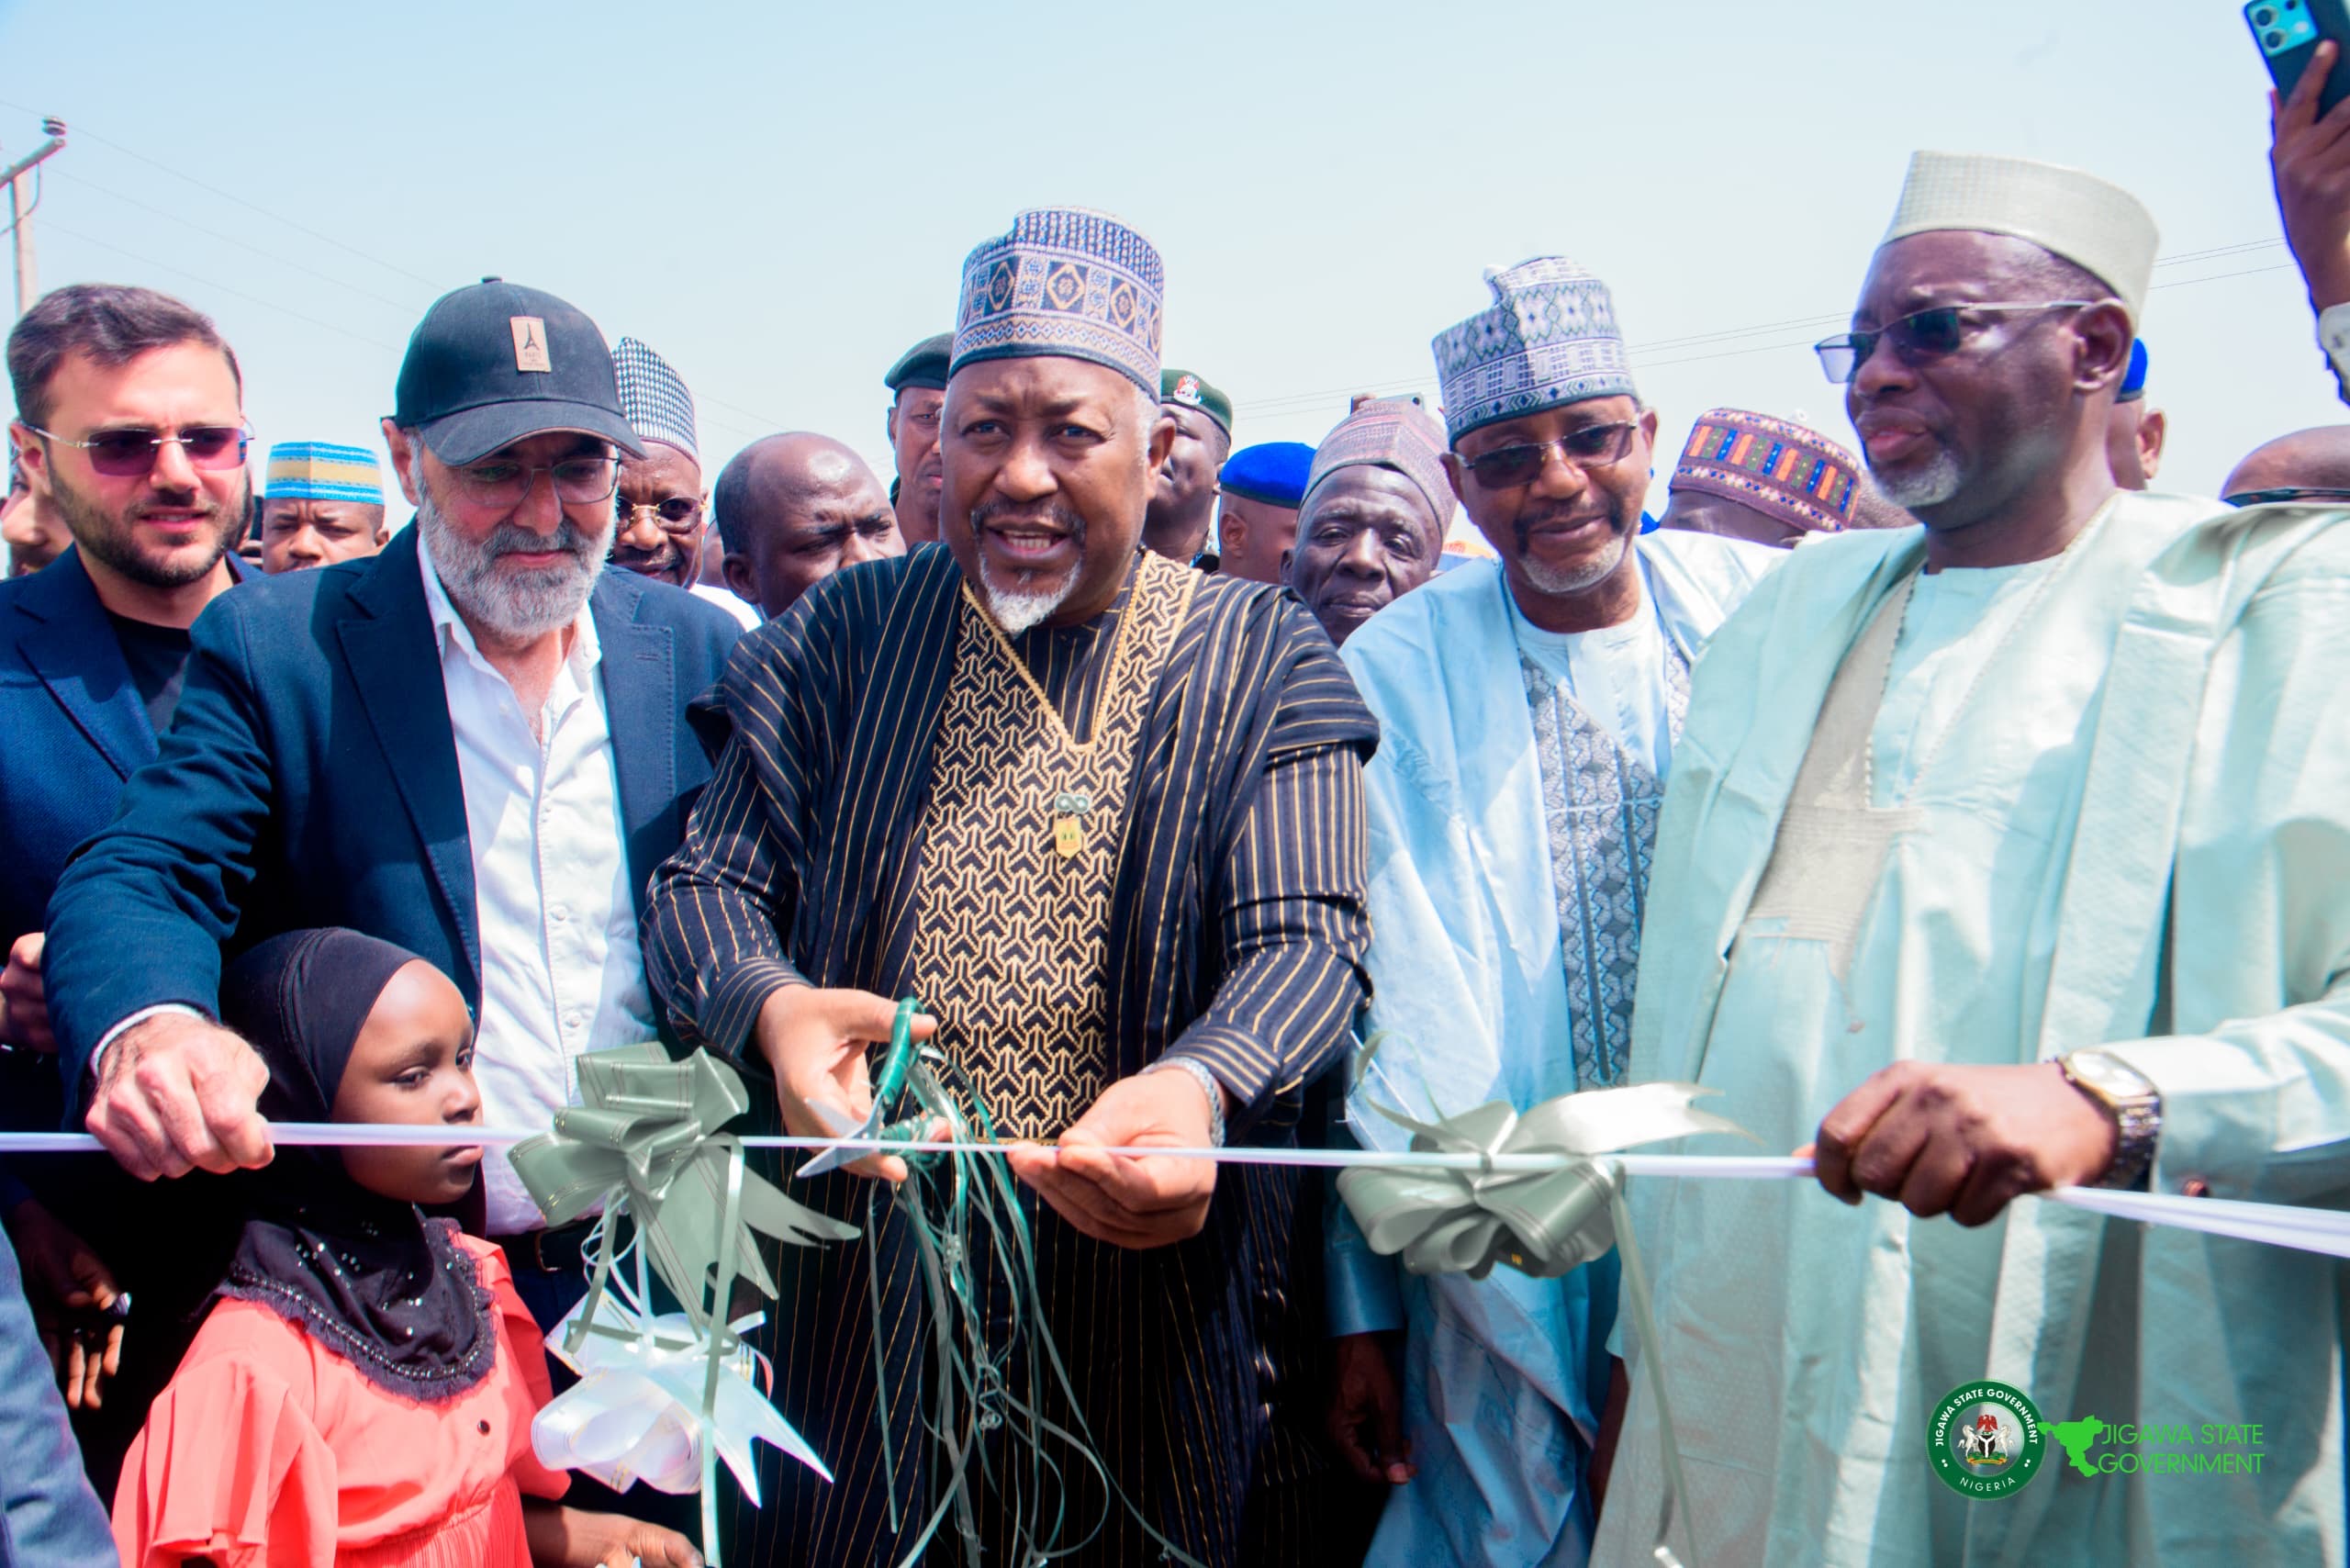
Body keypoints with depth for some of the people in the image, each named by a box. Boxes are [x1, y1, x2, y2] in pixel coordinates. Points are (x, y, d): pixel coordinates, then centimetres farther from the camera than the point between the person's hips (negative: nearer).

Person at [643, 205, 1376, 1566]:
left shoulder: (1264, 658, -2)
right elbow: (706, 885, 3)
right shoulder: (846, 635, 5)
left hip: (1157, 1296, -1)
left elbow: (1310, 943, -12)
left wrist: (1197, 1087, -35)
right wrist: (772, 1007, -21)